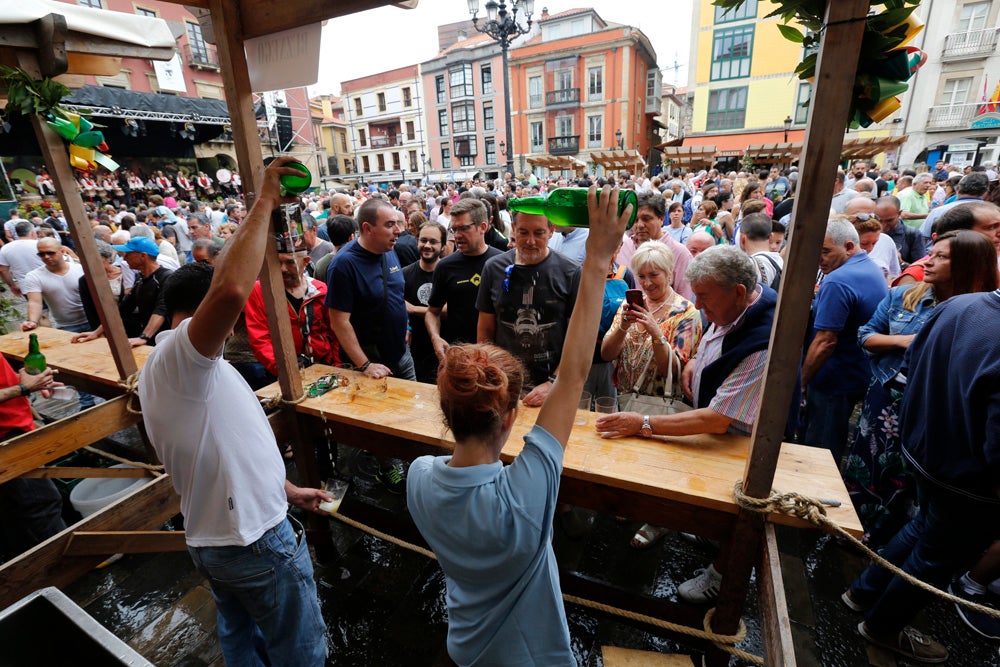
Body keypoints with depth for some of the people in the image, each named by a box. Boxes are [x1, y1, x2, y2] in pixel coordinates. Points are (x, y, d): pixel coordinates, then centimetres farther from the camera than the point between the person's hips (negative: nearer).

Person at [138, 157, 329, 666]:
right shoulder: (179, 355, -21)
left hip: (211, 538, 10)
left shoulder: (166, 371, 11)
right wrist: (265, 201, -30)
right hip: (257, 539, -10)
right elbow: (230, 290, -44)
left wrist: (287, 491, 18)